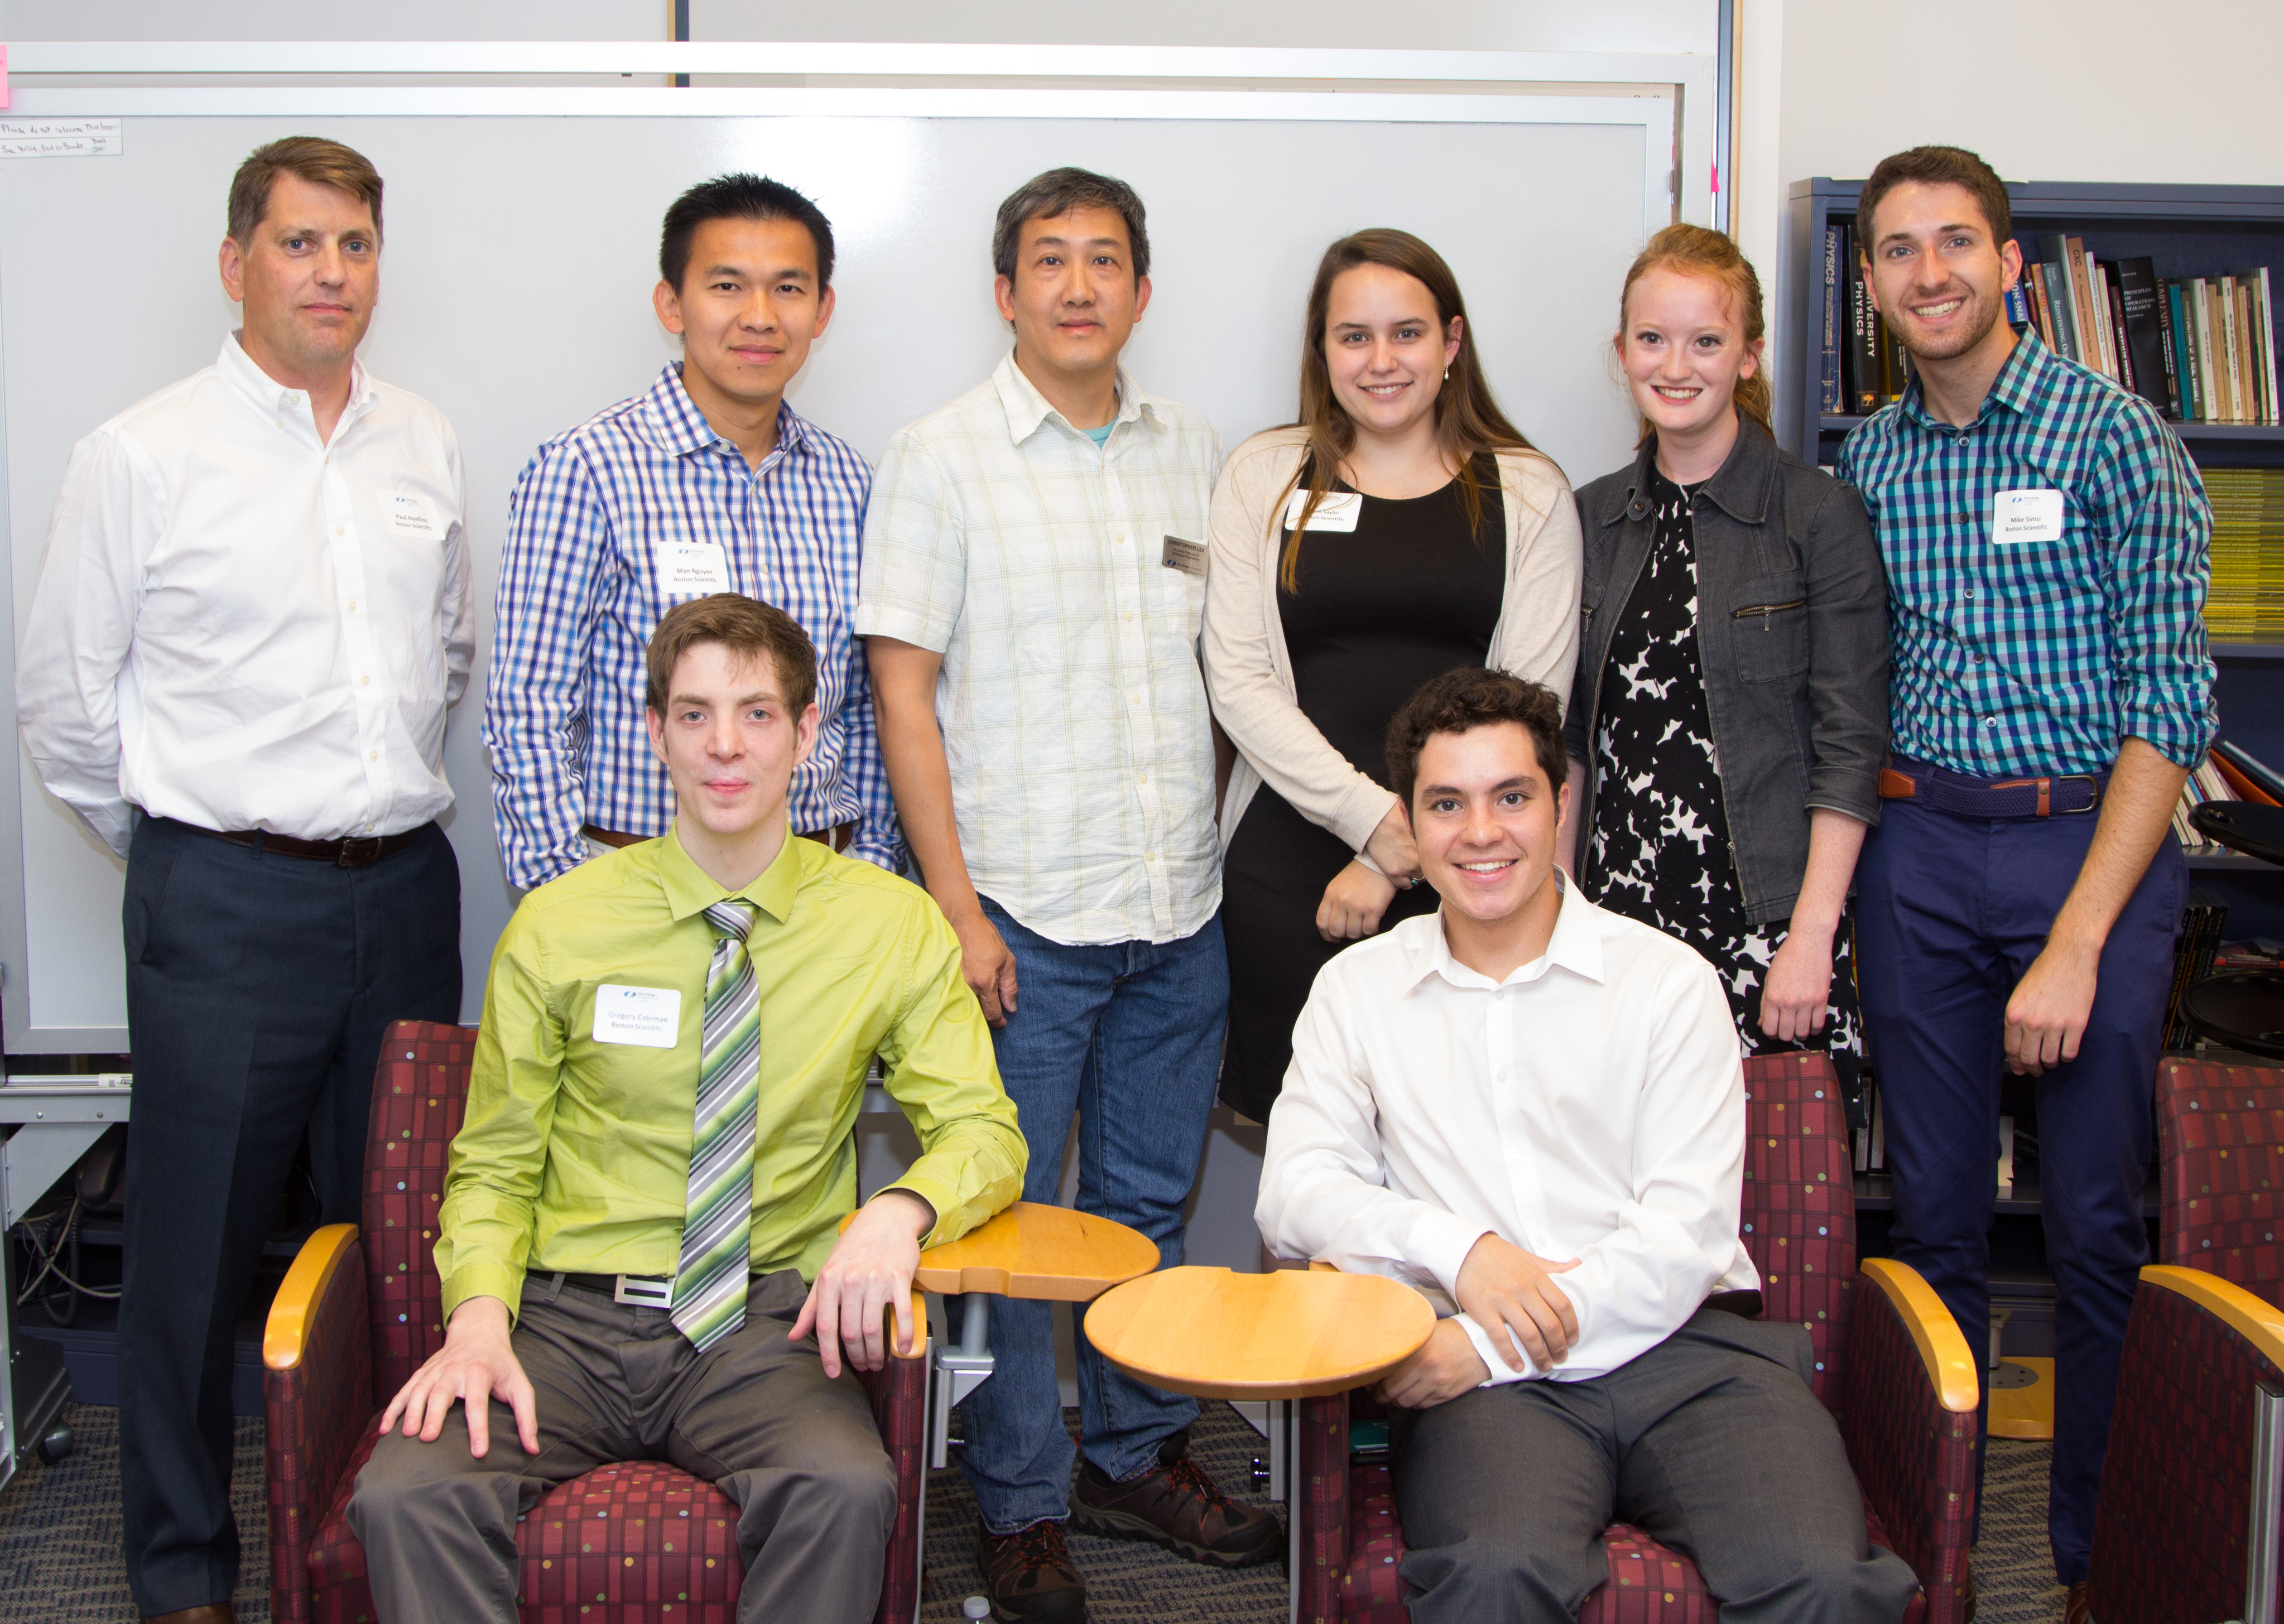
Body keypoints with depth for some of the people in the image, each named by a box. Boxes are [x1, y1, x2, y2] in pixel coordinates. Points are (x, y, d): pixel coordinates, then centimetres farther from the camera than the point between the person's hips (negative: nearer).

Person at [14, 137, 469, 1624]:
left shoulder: (425, 446, 9)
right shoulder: (142, 457, -4)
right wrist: (185, 848, 8)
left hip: (404, 887, 4)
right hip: (224, 903, -4)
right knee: (197, 1246, 4)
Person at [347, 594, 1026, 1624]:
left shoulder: (890, 928, 5)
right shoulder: (558, 927, 4)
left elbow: (983, 1130, 5)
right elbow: (494, 1166, 9)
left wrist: (901, 1210, -18)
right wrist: (478, 1320, -11)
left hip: (764, 1321, 0)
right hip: (570, 1317, 0)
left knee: (848, 1492, -32)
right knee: (407, 1495, -30)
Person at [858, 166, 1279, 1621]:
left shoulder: (1197, 453, 10)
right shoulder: (941, 457, -3)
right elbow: (904, 688, -7)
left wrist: (1225, 850, 10)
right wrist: (954, 903, -12)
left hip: (1182, 907, 5)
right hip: (1024, 908, -4)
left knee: (1152, 1198, 15)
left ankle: (1138, 1456, 31)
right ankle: (1022, 1504, 18)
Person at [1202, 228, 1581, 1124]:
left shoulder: (1528, 494, 7)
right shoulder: (1264, 477, 8)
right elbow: (1238, 681, 0)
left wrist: (1398, 858, -8)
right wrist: (1378, 820, -11)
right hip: (1290, 857, 0)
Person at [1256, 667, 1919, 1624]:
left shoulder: (1668, 979, 8)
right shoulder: (1358, 989, 15)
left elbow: (1689, 1227, -1)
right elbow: (1293, 1195, 5)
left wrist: (1488, 1346, -11)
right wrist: (1459, 1247, -13)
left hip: (1679, 1343, 1)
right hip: (1488, 1376, 0)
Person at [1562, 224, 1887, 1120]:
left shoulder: (1820, 516, -3)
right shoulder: (1593, 517, 10)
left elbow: (1849, 749, -6)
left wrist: (1812, 936, -12)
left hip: (1766, 915, -3)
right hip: (1620, 904, 4)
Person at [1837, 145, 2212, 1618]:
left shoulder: (2114, 434, -6)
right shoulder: (1865, 461, 9)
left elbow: (2172, 696, -11)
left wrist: (2076, 943, -17)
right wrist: (1833, 889, 2)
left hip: (2092, 840, -4)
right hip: (1919, 848, 4)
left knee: (2098, 1222, 3)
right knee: (1935, 1212, 10)